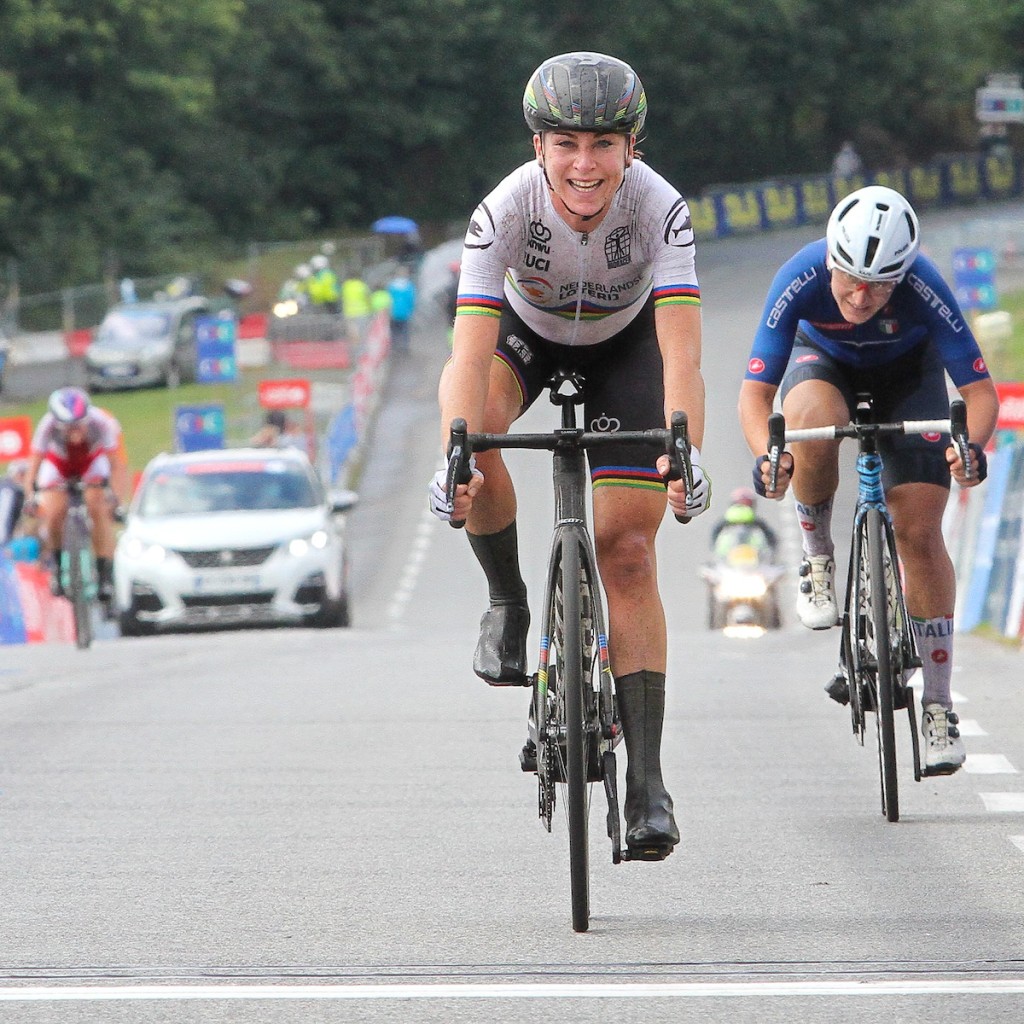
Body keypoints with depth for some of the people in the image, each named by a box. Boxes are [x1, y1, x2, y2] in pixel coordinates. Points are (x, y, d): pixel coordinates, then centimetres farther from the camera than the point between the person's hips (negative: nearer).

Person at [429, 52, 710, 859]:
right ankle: (507, 600, -10)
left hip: (624, 342, 0)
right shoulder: (505, 212, -34)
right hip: (527, 331, 0)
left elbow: (681, 350, -41)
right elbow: (471, 352, -41)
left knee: (626, 549, -10)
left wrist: (685, 453, -57)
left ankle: (647, 780, -8)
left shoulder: (660, 209, -33)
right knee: (474, 415, -34)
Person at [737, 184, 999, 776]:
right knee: (815, 425, -37)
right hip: (825, 360, 0)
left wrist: (973, 445, -53)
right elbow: (755, 392, -32)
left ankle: (938, 705, -4)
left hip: (907, 372, 0)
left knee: (919, 532, -13)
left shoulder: (923, 287, -36)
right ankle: (818, 556, -8)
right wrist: (766, 455, -52)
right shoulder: (800, 281, -35)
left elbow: (981, 392, -31)